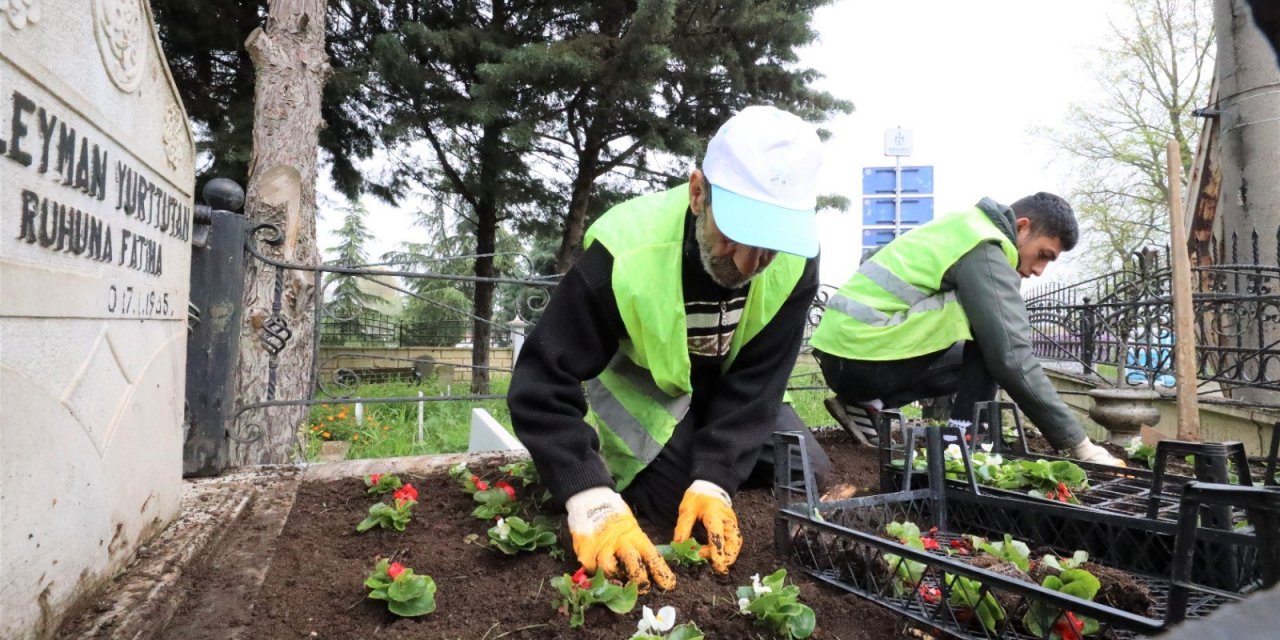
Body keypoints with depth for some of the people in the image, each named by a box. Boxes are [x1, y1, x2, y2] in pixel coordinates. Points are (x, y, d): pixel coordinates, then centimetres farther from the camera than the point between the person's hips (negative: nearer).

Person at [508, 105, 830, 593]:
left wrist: (715, 479, -31)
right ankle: (614, 464, 11)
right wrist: (594, 503, -45)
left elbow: (757, 379, -20)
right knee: (680, 502, -19)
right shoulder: (624, 255, -37)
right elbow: (542, 384, -34)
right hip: (642, 386, -4)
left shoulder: (796, 260, -25)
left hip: (725, 385, 4)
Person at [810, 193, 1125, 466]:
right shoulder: (984, 251, -10)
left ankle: (867, 404, 10)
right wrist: (1079, 444, -8)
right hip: (865, 358, -9)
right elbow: (1012, 358, -15)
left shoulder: (967, 229, 19)